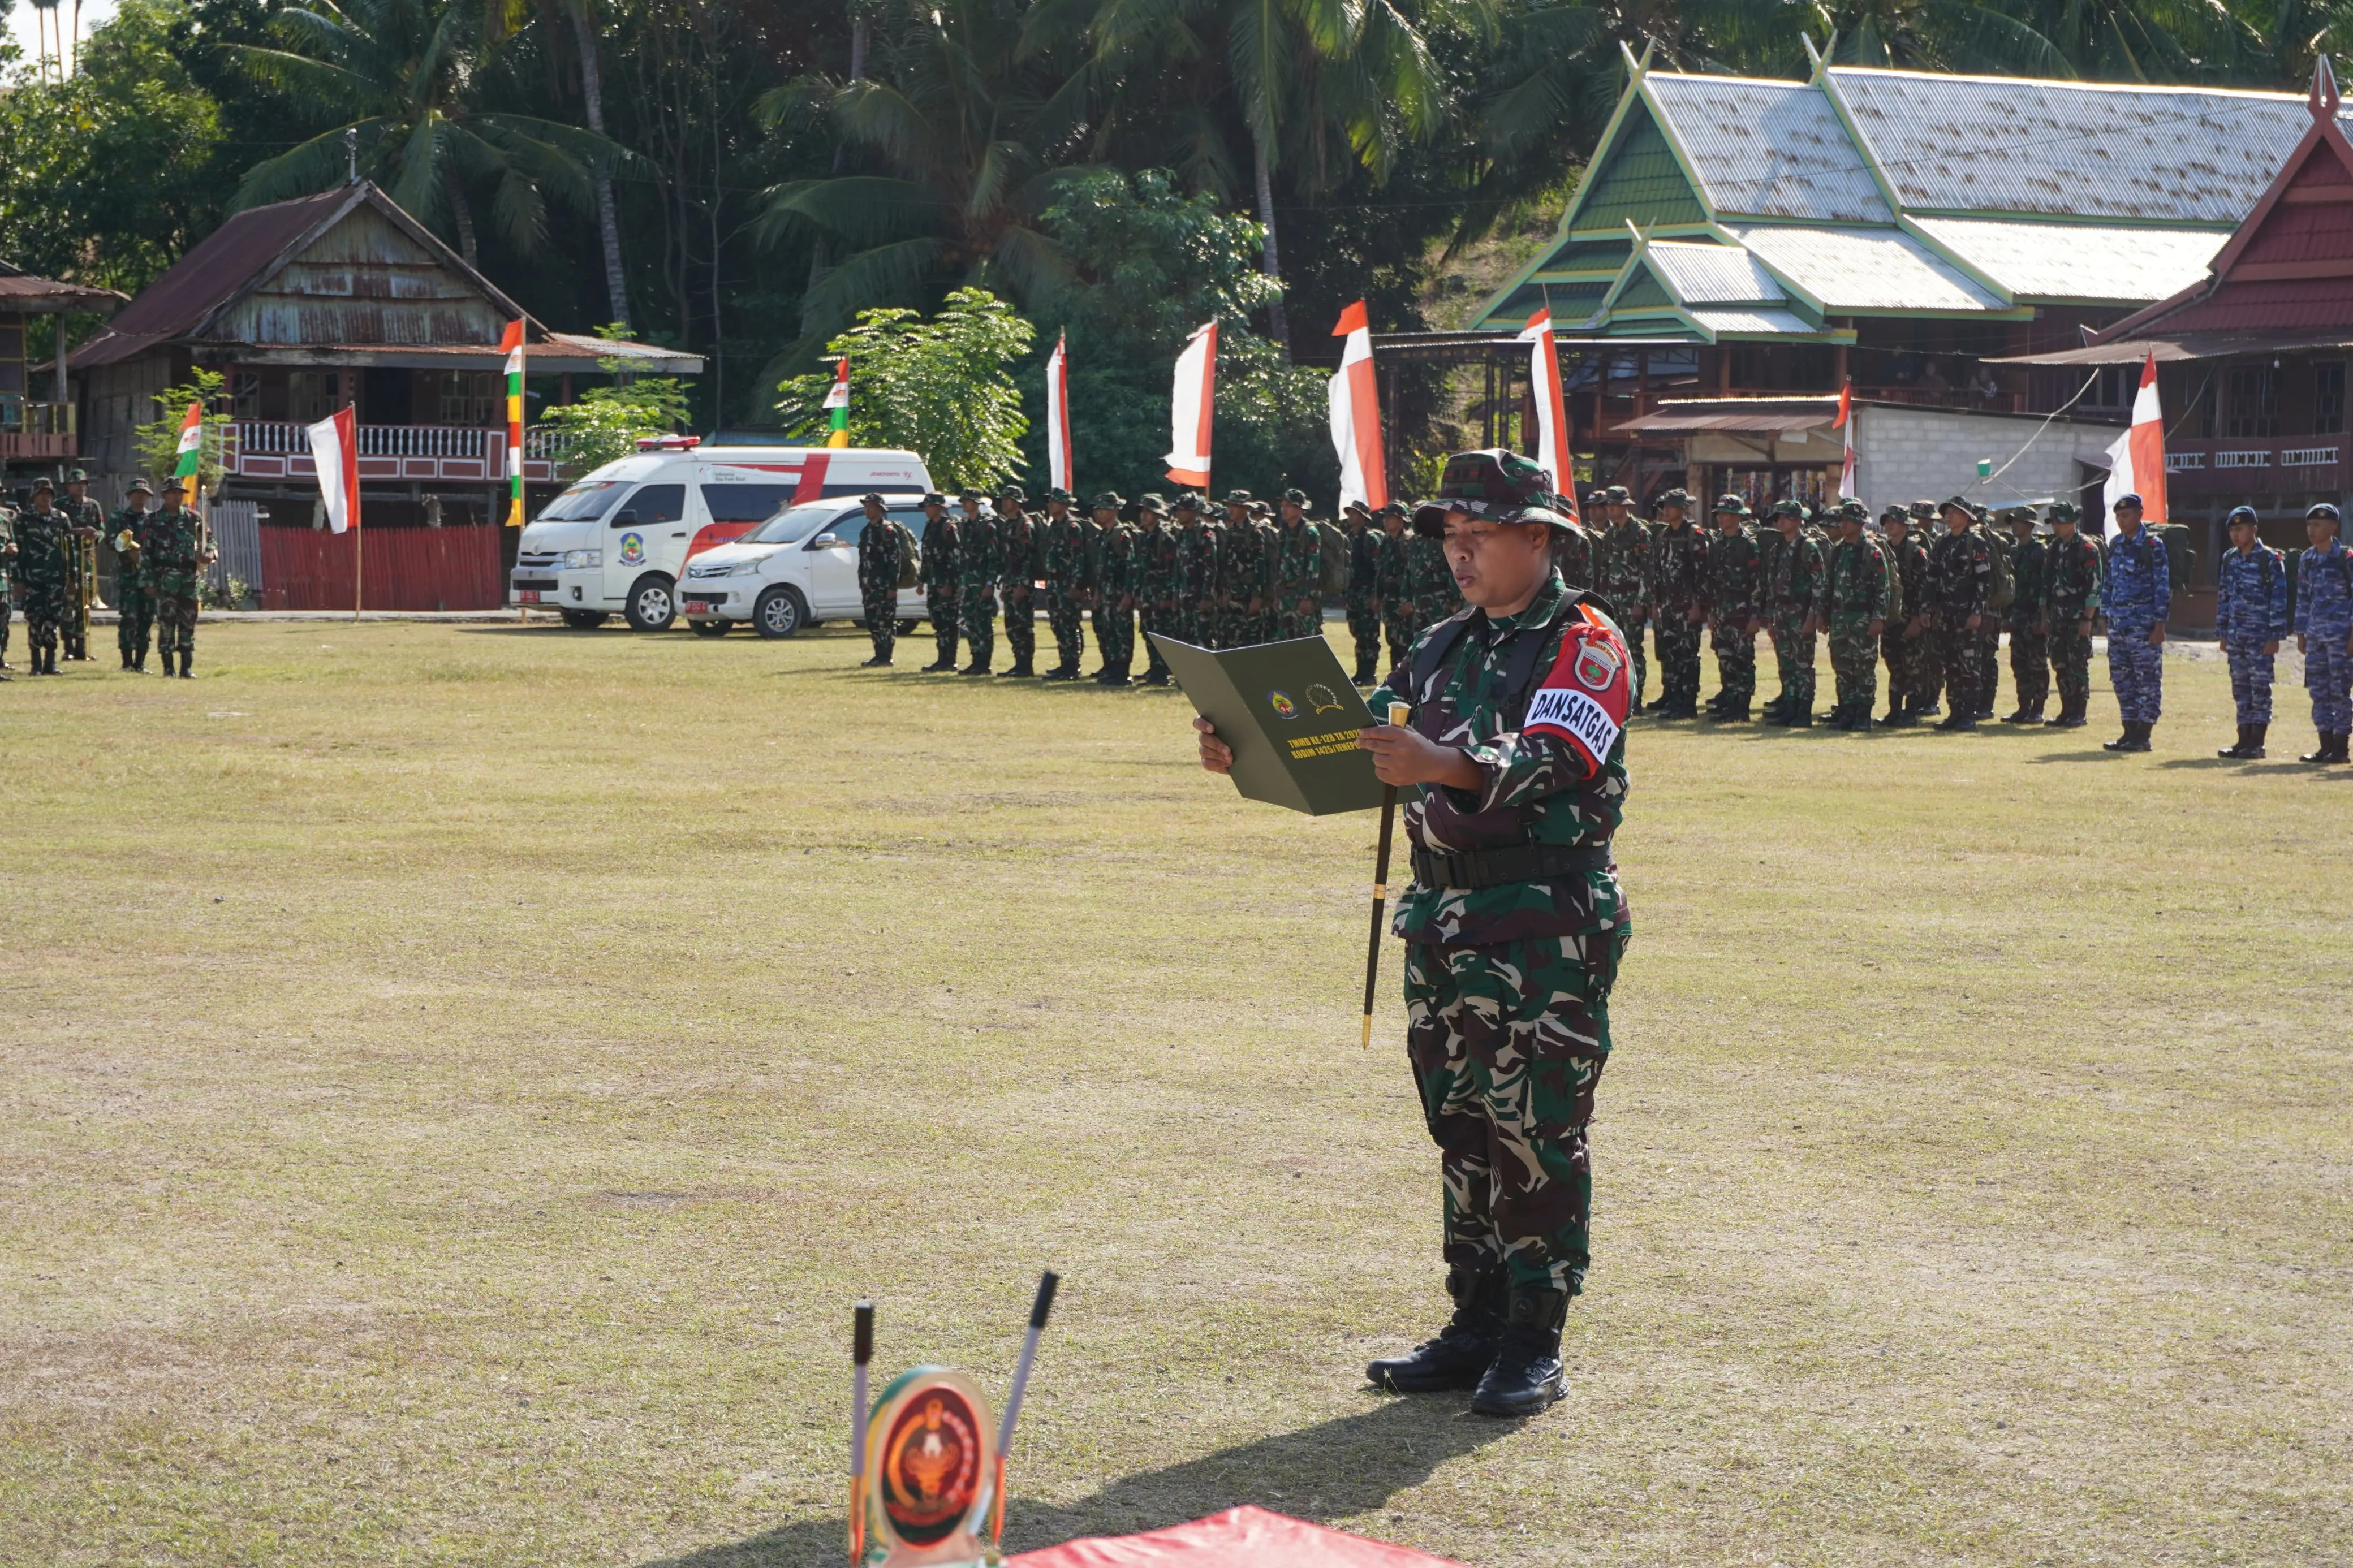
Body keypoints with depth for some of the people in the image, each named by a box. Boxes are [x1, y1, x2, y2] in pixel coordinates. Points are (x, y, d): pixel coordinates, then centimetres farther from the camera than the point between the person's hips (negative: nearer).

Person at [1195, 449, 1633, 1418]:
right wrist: (1251, 756, -1)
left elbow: (1552, 759, -22)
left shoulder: (1585, 643, -5)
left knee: (1538, 1136, -5)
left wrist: (1448, 767, -39)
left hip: (1547, 927, -7)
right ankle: (1476, 1328, 17)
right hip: (1442, 924, 7)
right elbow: (1359, 752, 14)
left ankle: (1534, 1346, 0)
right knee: (1463, 1131, 10)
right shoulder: (1441, 649, 18)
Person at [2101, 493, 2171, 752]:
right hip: (2118, 624, 7)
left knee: (2148, 680, -3)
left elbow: (2163, 586, -9)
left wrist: (2159, 625, -13)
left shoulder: (2153, 546, -7)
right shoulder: (2115, 545, 13)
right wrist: (2106, 618, 15)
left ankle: (2143, 735, -1)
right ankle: (2130, 731, 15)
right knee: (2122, 679, 8)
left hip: (2144, 624, -7)